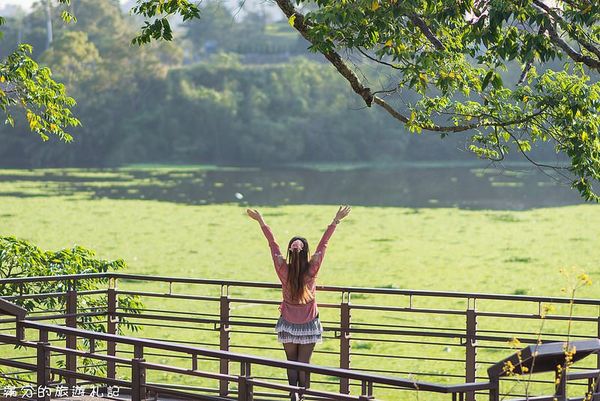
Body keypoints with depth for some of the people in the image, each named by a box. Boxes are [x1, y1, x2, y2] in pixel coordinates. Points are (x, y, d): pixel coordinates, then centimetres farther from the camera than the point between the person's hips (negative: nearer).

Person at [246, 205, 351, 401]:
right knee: (304, 364, 7)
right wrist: (336, 221, -5)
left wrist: (261, 221, 1)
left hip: (288, 325, 1)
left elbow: (272, 243, -6)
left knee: (291, 362, 11)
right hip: (308, 325, -1)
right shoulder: (312, 270, -15)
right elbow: (323, 244, -10)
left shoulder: (283, 270, -14)